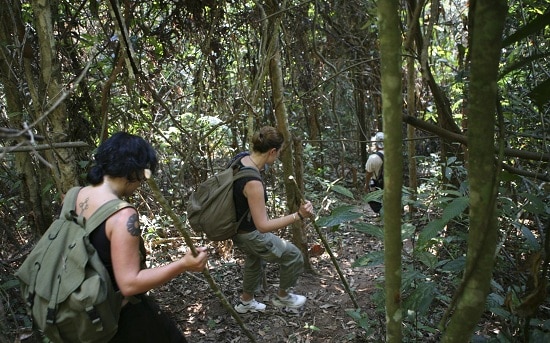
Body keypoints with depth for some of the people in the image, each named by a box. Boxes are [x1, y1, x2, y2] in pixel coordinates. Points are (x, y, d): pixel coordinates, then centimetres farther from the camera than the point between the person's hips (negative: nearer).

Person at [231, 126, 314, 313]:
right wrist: (298, 216, -38)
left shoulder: (242, 159, -11)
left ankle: (245, 302, 54)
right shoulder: (253, 182, -38)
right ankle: (282, 297, 35)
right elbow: (263, 226, -35)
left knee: (255, 259, 34)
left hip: (237, 226, 9)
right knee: (293, 256, 10)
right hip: (250, 234, -9)